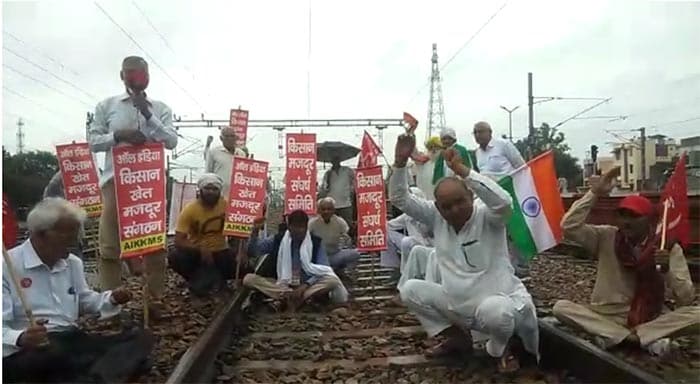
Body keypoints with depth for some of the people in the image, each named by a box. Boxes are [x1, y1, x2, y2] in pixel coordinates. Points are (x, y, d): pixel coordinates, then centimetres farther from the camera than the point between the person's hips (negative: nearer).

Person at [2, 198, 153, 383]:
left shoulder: (73, 263, 15)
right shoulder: (7, 266, -6)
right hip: (27, 352, -7)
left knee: (141, 339, -16)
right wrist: (20, 339, -33)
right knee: (54, 354, -44)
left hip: (72, 341, 7)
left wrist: (112, 299, 7)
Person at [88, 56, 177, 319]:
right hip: (116, 179, 0)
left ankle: (155, 300, 12)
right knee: (110, 243, 1)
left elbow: (172, 141, -1)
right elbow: (93, 141, 4)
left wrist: (149, 116, -10)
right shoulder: (107, 106, 9)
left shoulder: (160, 109, 9)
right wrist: (118, 135, -13)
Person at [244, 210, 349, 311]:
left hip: (307, 285, -1)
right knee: (248, 279, -23)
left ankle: (285, 299, -34)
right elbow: (252, 251, 0)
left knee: (333, 280, -30)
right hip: (282, 285, 1)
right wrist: (255, 231, -18)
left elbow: (322, 270, -8)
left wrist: (305, 286, -23)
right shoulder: (278, 240, 1)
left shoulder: (315, 242, -2)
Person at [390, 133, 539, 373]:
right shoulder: (436, 217, -1)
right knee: (410, 290, -5)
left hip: (498, 302, -5)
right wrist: (400, 161, -19)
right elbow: (400, 199, -3)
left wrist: (462, 170, -38)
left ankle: (501, 347, 0)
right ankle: (458, 338, 11)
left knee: (494, 311, -40)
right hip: (457, 305, 6)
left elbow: (503, 201, -37)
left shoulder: (486, 216, -14)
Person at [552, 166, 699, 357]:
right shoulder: (606, 237, -3)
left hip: (651, 318, 0)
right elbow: (569, 227, -18)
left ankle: (615, 335, -21)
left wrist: (666, 270, -27)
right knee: (561, 307, -25)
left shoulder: (669, 248, -5)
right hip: (607, 316, 1)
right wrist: (595, 193, -17)